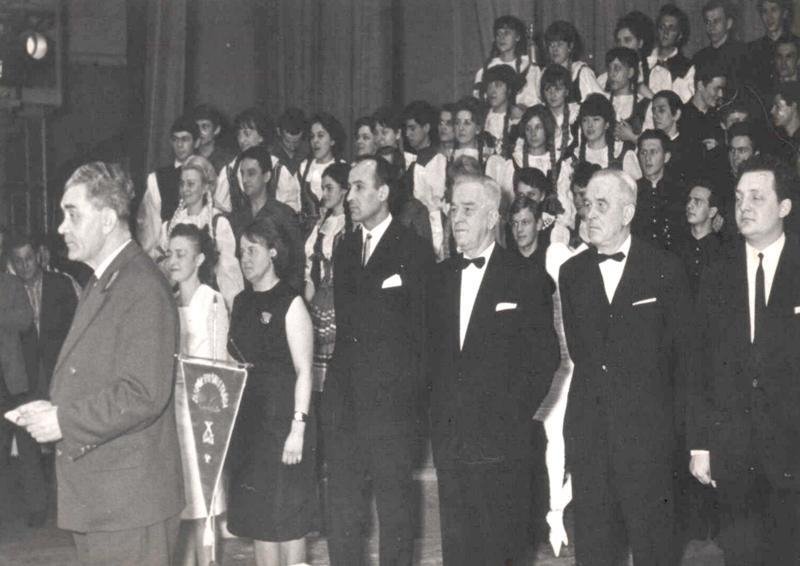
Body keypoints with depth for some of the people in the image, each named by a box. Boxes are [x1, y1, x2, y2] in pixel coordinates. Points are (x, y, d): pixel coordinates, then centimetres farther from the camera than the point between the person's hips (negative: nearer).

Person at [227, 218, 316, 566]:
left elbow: (303, 371, -11)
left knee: (287, 517, -1)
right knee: (256, 515, 9)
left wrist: (298, 428, -17)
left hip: (282, 419, -6)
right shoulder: (241, 303, 12)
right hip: (247, 421, 6)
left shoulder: (290, 303, -7)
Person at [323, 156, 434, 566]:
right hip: (344, 402, 6)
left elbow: (423, 330, -6)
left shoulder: (414, 251, -5)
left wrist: (415, 394, -9)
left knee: (395, 511, 4)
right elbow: (343, 320, 14)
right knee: (342, 512, 11)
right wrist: (336, 387, 6)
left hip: (392, 404, -6)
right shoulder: (344, 249, 14)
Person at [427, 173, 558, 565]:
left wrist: (517, 412, -8)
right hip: (449, 439, 5)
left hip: (500, 441, -5)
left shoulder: (526, 277, -4)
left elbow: (545, 356, -5)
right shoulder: (440, 277, 12)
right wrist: (439, 404, 6)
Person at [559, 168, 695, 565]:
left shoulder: (665, 269, -2)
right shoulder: (571, 272, 9)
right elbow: (577, 347, 13)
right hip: (588, 428, 3)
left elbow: (683, 351, 1)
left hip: (646, 429, -3)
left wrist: (674, 423, -1)